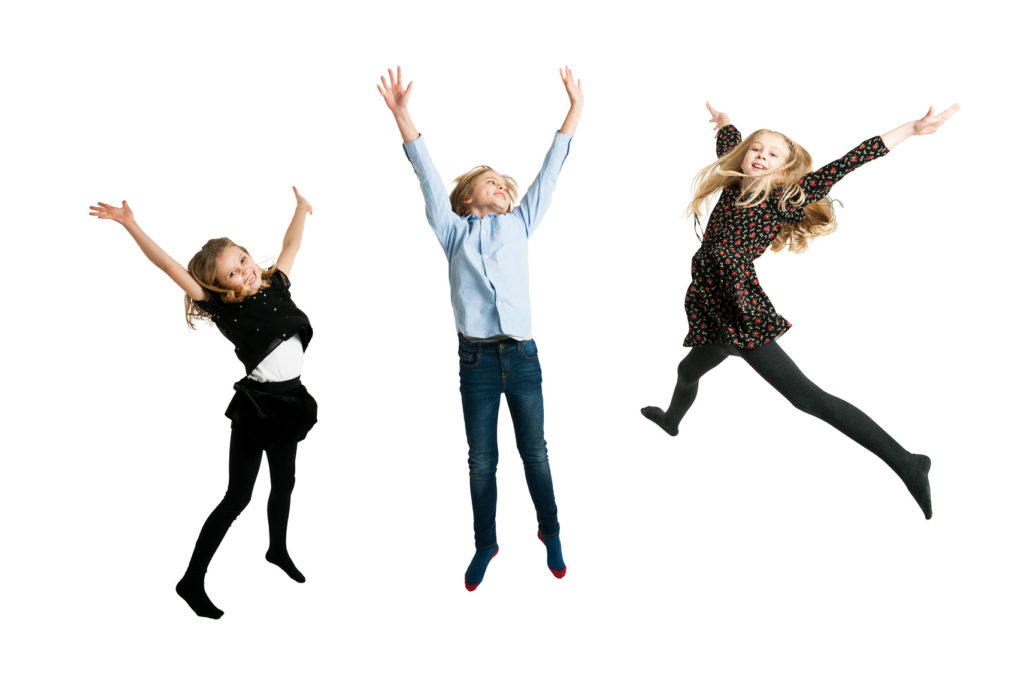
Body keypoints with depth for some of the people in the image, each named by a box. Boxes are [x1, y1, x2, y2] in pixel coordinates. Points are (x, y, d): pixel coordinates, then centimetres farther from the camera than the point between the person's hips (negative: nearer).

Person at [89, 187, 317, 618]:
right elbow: (169, 266, -17)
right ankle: (192, 580, 8)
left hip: (289, 400, 6)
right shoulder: (222, 307, -10)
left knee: (284, 483, 21)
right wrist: (130, 225, -24)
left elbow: (290, 245, 21)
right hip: (256, 402, -6)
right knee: (238, 497, -3)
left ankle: (278, 550, 45)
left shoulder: (275, 285, 4)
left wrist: (301, 209, 28)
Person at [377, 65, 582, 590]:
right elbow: (428, 176, 0)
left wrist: (576, 108, 9)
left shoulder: (519, 224, 13)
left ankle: (550, 532, 27)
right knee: (482, 460, 7)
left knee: (535, 453, 9)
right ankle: (485, 544, 23)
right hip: (477, 358, -1)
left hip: (522, 355, 1)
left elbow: (549, 172, 11)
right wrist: (402, 115, -9)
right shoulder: (454, 230, 8)